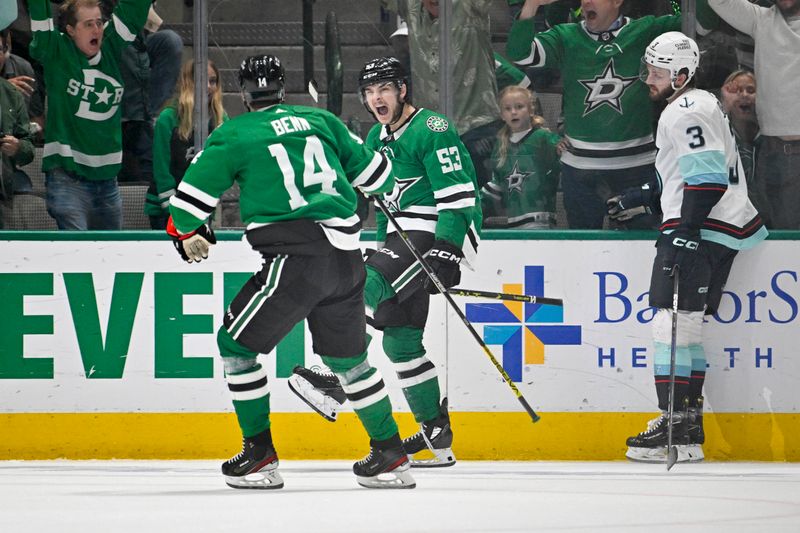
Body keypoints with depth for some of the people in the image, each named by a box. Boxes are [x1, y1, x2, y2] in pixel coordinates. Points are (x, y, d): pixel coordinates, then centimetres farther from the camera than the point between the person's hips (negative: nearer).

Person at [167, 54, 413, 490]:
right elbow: (374, 172, 24)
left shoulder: (234, 135, 3)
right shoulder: (320, 121, 16)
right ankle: (390, 456, 22)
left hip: (296, 257, -6)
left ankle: (260, 457, 5)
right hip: (346, 258, 6)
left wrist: (186, 234, 24)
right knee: (348, 356, 21)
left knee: (238, 344, 8)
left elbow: (193, 193, 4)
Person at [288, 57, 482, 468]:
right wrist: (386, 251, 24)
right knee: (400, 336, 5)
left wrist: (445, 253, -26)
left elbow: (457, 195, -18)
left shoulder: (432, 130, -11)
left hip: (436, 234, -10)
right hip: (403, 236, 10)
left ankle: (337, 378, -34)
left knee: (367, 285, -29)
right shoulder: (377, 139, 18)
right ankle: (436, 436, 10)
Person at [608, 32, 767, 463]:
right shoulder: (696, 107, 22)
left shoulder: (687, 111, -12)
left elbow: (706, 175, -22)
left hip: (703, 230, -11)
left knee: (673, 321, -12)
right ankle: (688, 422, 14)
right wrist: (639, 199, 31)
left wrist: (686, 230, -26)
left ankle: (678, 431, -16)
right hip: (711, 230, 11)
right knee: (685, 325, 12)